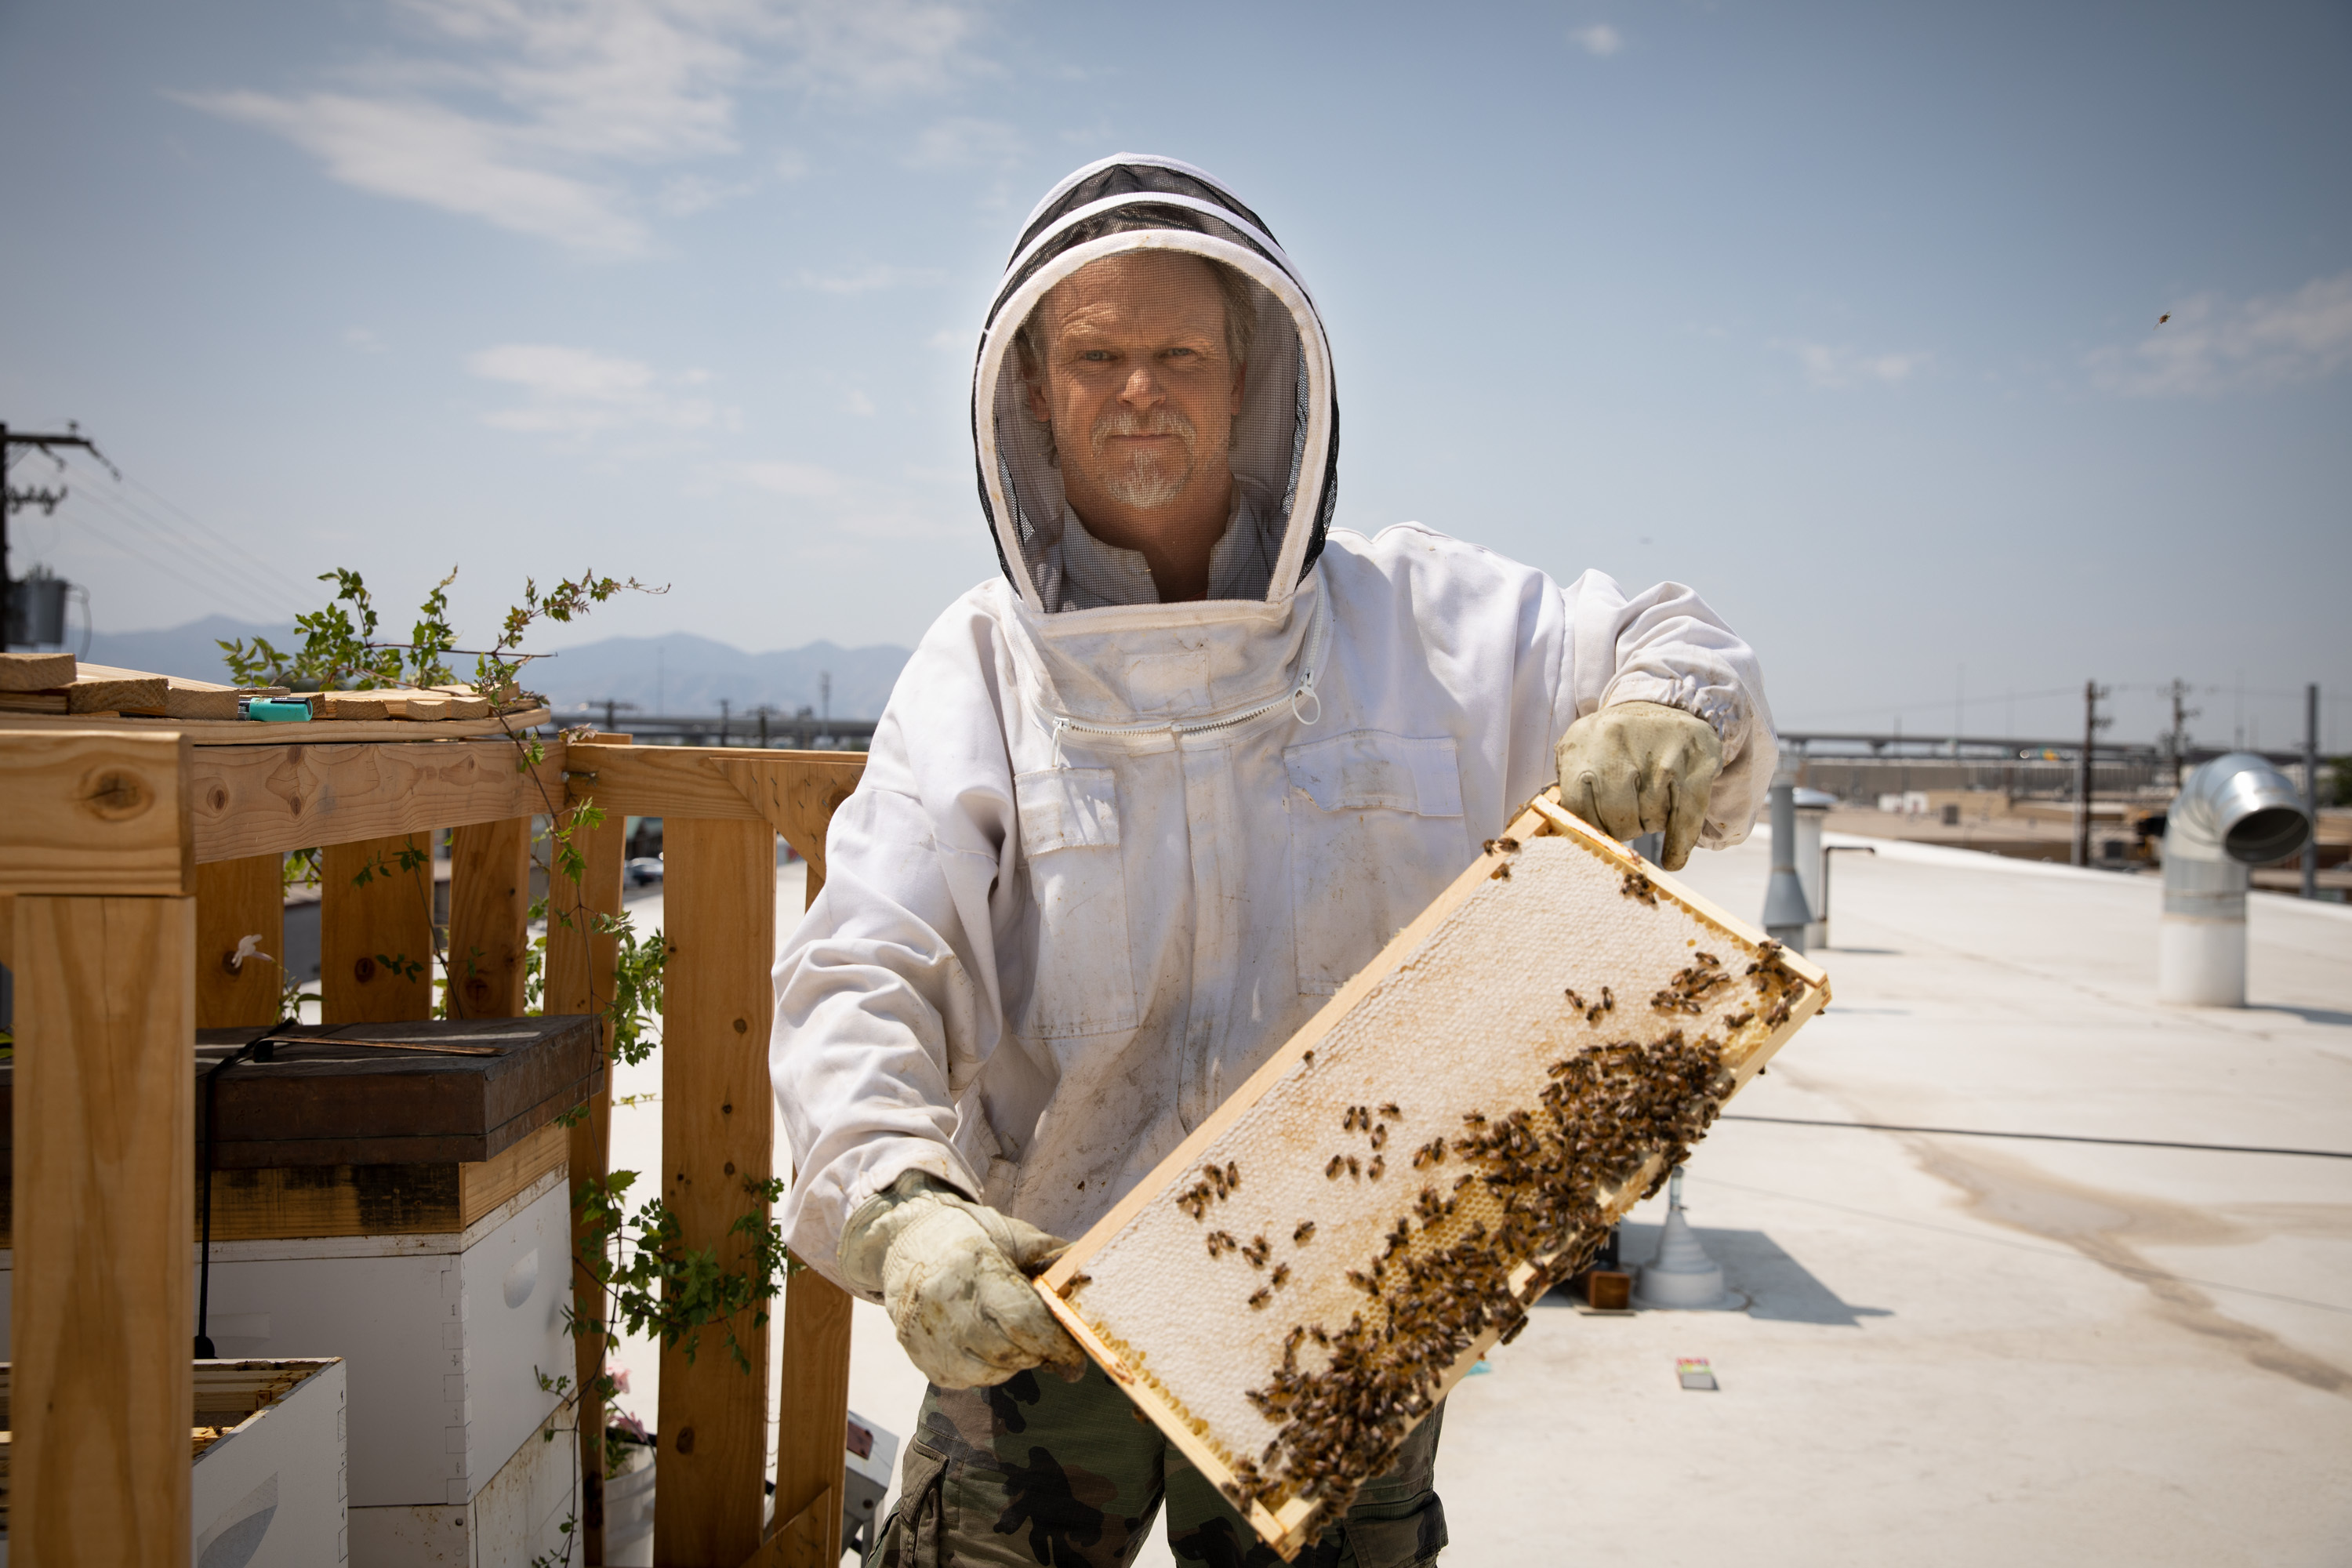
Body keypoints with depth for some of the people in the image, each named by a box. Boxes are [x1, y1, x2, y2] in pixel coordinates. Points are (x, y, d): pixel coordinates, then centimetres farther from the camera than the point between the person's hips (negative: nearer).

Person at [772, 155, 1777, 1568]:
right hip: (1045, 1315, -1)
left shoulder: (1413, 613, 0)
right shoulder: (978, 669, -4)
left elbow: (1675, 653, 9)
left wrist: (1661, 717, -16)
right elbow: (858, 983, -11)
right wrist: (901, 1206, -30)